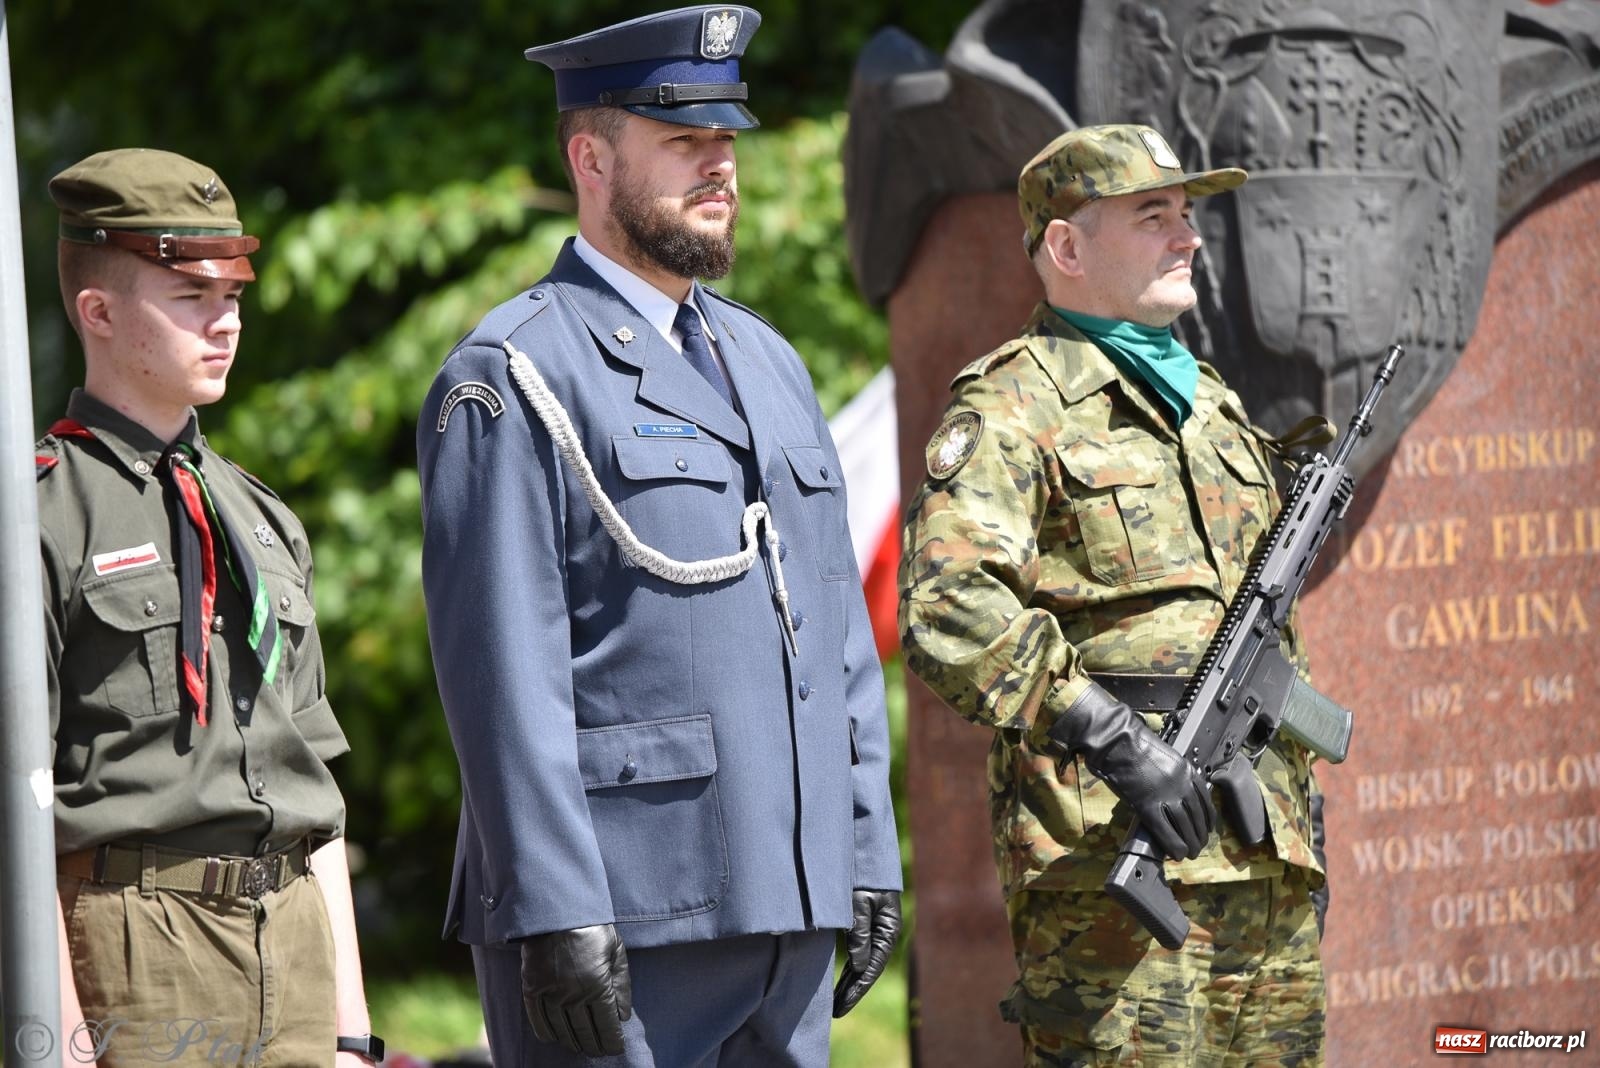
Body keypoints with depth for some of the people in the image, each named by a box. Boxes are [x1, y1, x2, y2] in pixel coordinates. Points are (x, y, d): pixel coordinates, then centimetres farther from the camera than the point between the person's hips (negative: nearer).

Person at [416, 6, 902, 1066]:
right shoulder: (512, 379, -6)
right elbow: (504, 671, -13)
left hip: (791, 902, 7)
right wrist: (557, 912, -19)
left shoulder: (769, 361, 19)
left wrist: (870, 856, 14)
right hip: (621, 920, -7)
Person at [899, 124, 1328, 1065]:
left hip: (1266, 854, 8)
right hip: (1115, 850, -8)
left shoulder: (1215, 404, 22)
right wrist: (1114, 738, -24)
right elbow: (946, 606, -19)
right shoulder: (1015, 406, -5)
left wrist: (1302, 802, 21)